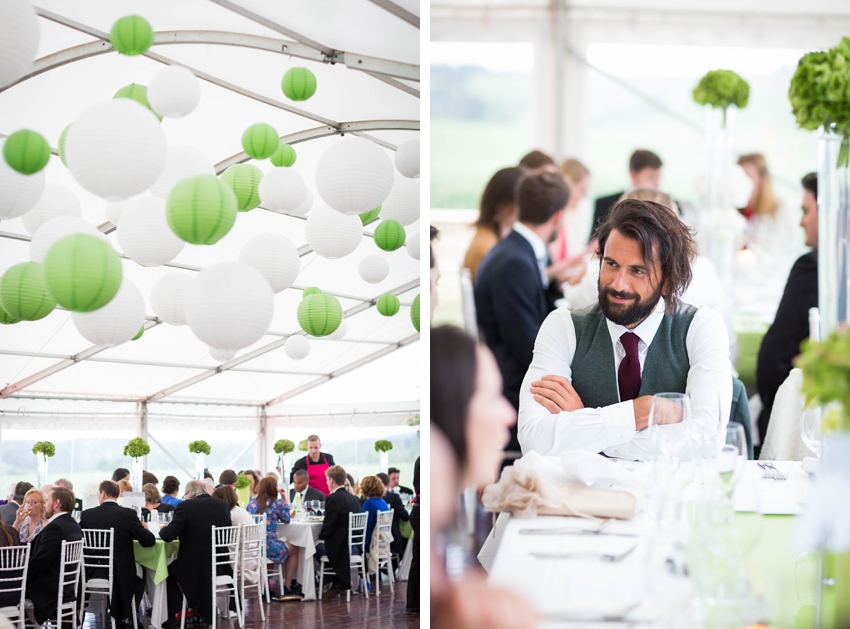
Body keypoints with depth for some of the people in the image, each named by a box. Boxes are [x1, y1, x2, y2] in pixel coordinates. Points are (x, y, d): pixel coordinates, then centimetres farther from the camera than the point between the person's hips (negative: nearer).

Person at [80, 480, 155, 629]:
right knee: (139, 578, 29)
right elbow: (149, 541, -9)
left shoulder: (87, 514, -7)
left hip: (91, 572, 2)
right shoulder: (128, 514, -12)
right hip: (120, 574, -2)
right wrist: (144, 528, 13)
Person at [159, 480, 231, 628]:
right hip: (221, 566, 6)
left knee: (168, 572, 21)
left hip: (195, 566, -6)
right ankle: (207, 608, 34)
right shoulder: (223, 505, 4)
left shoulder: (186, 506, -13)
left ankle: (179, 612, 13)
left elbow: (168, 535, -16)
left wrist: (163, 529, 9)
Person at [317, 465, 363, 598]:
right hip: (355, 546, 8)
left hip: (341, 547, -8)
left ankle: (338, 583, 19)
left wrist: (320, 536, 4)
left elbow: (328, 528, -17)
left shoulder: (333, 499, -16)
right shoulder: (354, 498, 8)